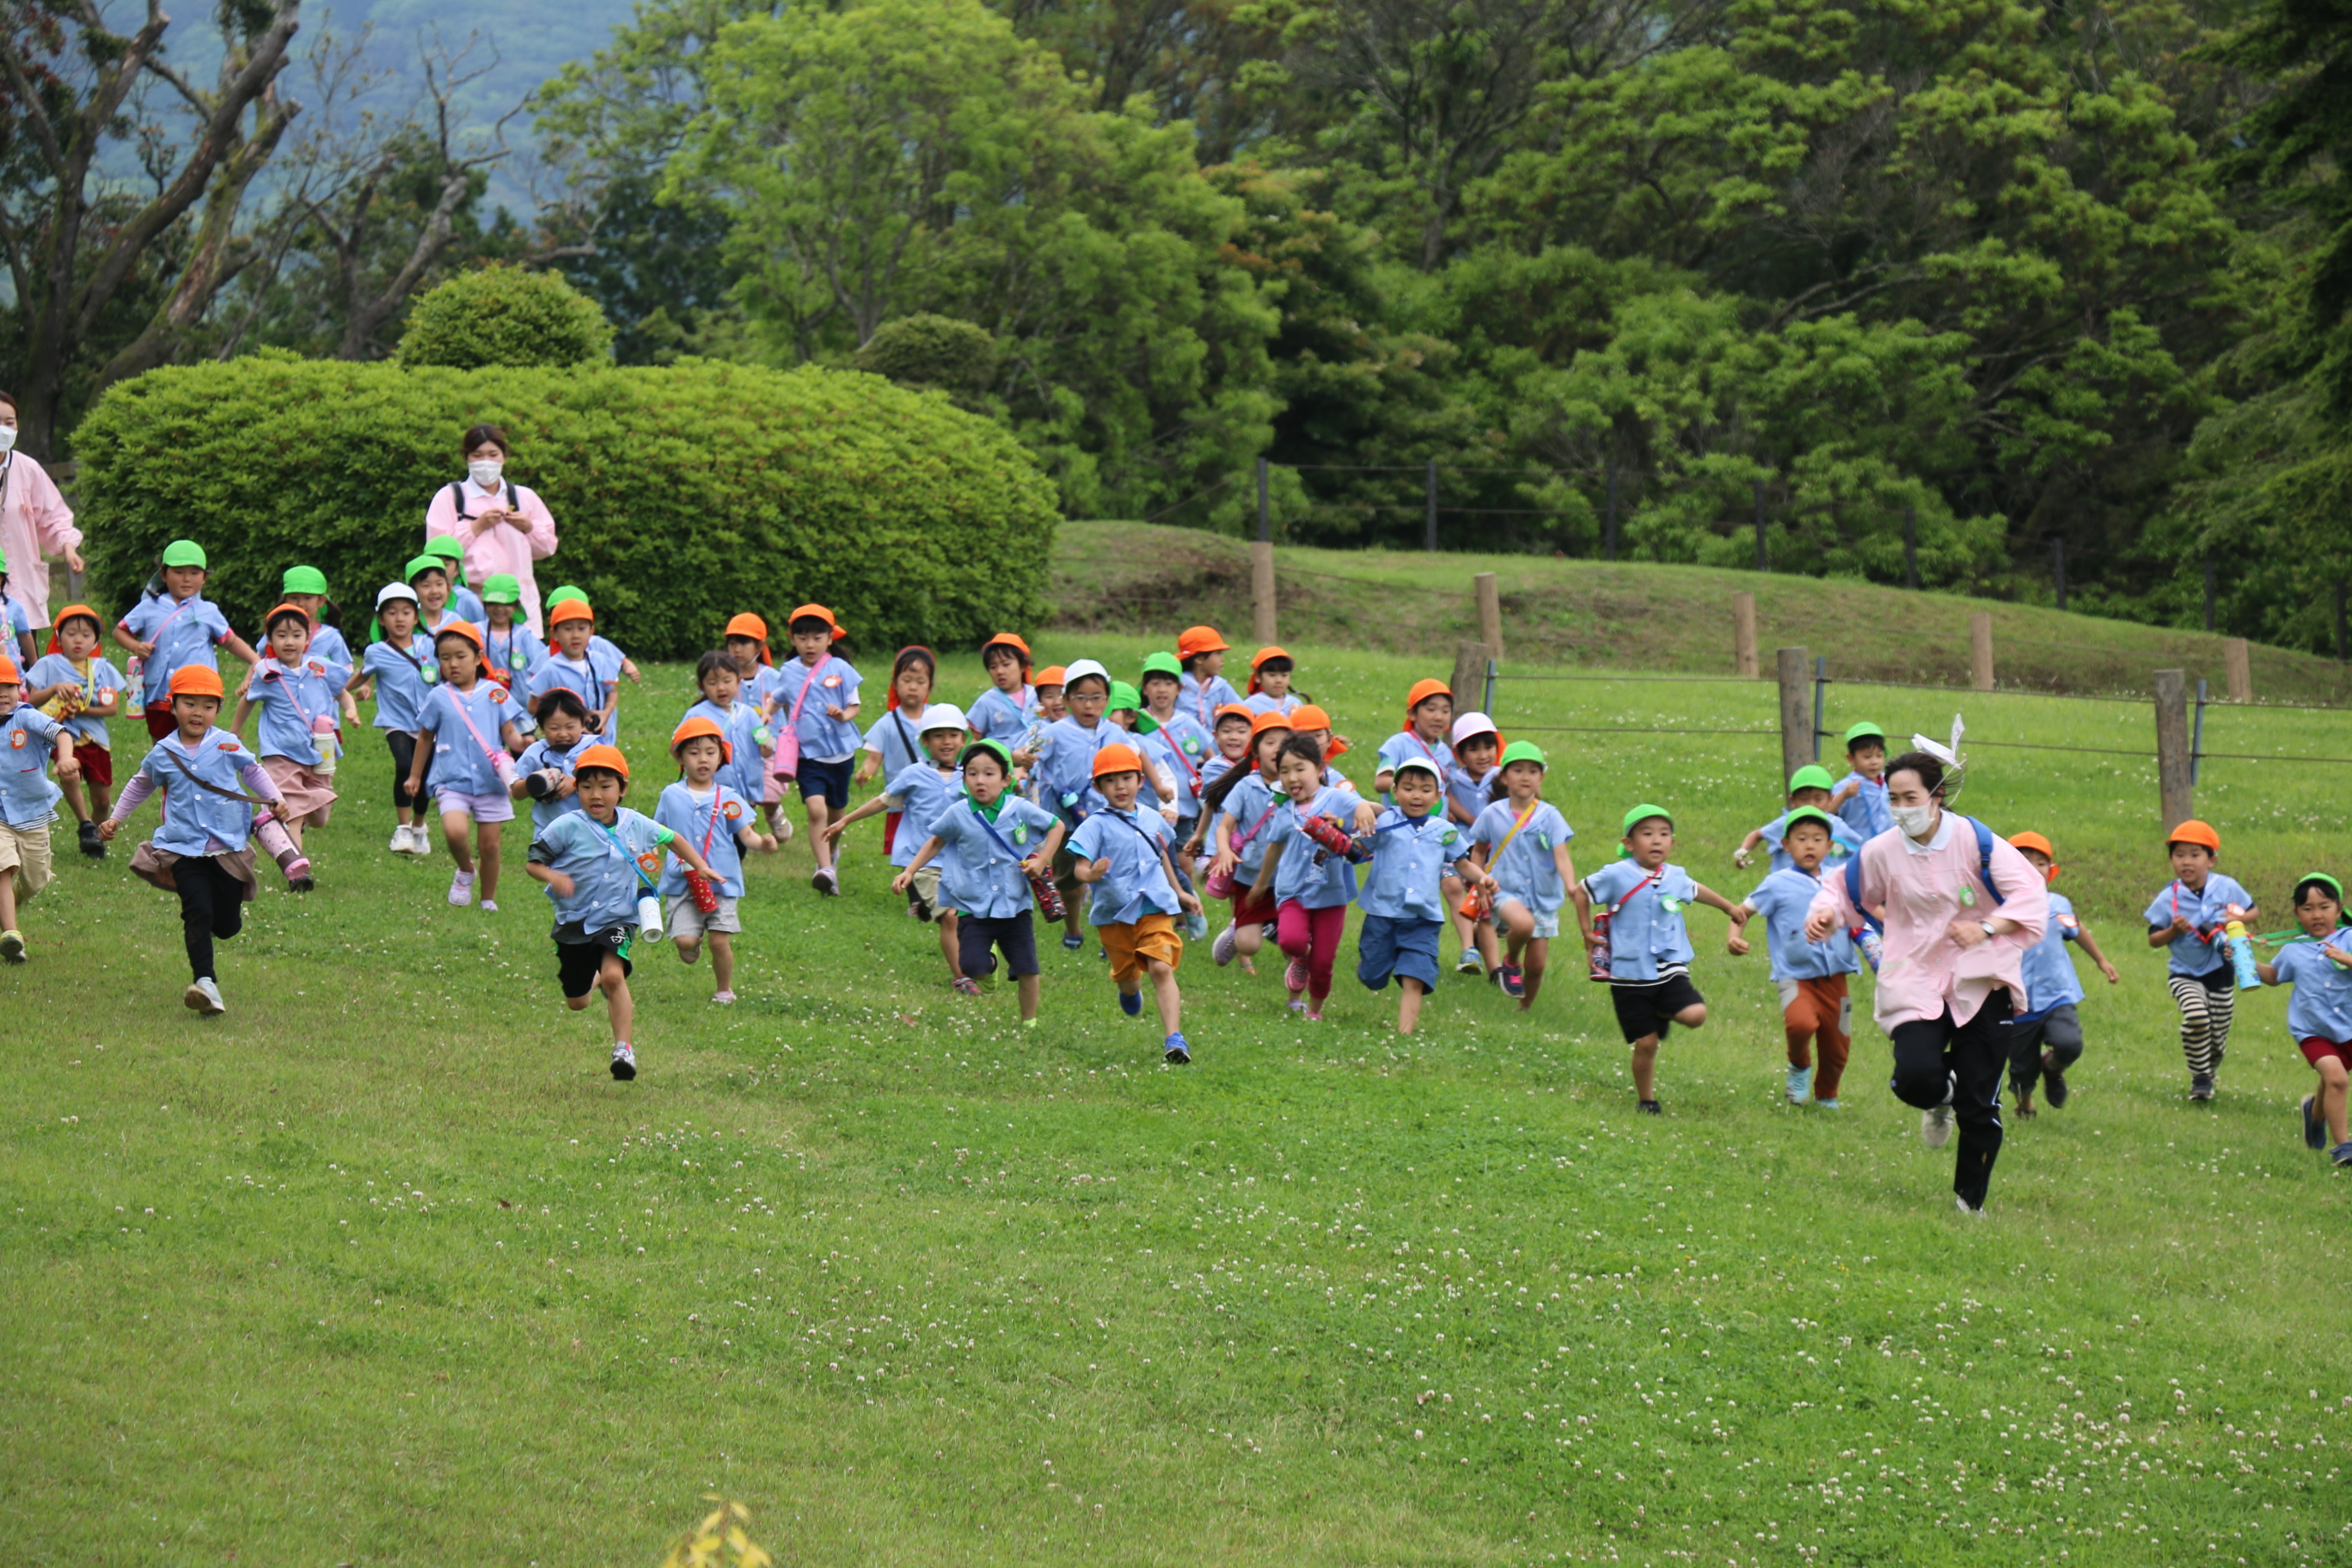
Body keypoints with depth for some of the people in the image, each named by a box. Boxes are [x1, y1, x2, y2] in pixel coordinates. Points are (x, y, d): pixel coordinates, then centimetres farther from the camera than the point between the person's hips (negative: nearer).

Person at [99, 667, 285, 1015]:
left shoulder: (227, 746, 0)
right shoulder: (163, 753, 4)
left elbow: (253, 771, 17)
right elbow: (140, 785, 23)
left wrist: (273, 800, 4)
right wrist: (115, 819, 24)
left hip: (229, 848, 1)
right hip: (184, 851, 0)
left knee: (227, 926, 5)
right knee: (198, 913, -18)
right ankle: (204, 981, -21)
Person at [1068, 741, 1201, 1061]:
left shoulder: (1152, 820, 8)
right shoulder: (1097, 825, -7)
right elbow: (1081, 867, -16)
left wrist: (1180, 893, 35)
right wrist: (1091, 874, -40)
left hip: (1155, 907, 1)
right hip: (1114, 913, -1)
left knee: (1161, 968, -16)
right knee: (1127, 975, 16)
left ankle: (1174, 1037, -22)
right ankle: (1130, 991, 55)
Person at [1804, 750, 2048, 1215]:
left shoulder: (1975, 841, -10)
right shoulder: (1881, 851, -2)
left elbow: (2029, 892, -13)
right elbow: (1843, 889, 15)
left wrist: (1986, 928, -30)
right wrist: (1824, 915, -7)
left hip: (1980, 981, -1)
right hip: (1914, 982, 1)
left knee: (1980, 1104, -2)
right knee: (1916, 1079, -23)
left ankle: (1970, 1202, 19)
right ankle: (1940, 1098, 18)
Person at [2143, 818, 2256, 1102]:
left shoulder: (2227, 888, -6)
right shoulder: (2169, 898, -9)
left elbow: (2252, 911, 8)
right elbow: (2153, 939, -2)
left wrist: (2238, 919, -14)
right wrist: (2173, 931, -22)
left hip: (2220, 973, 2)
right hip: (2184, 973, -2)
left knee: (2218, 1038, 7)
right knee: (2195, 1016, -28)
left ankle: (2210, 1073, 41)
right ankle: (2199, 1078, -9)